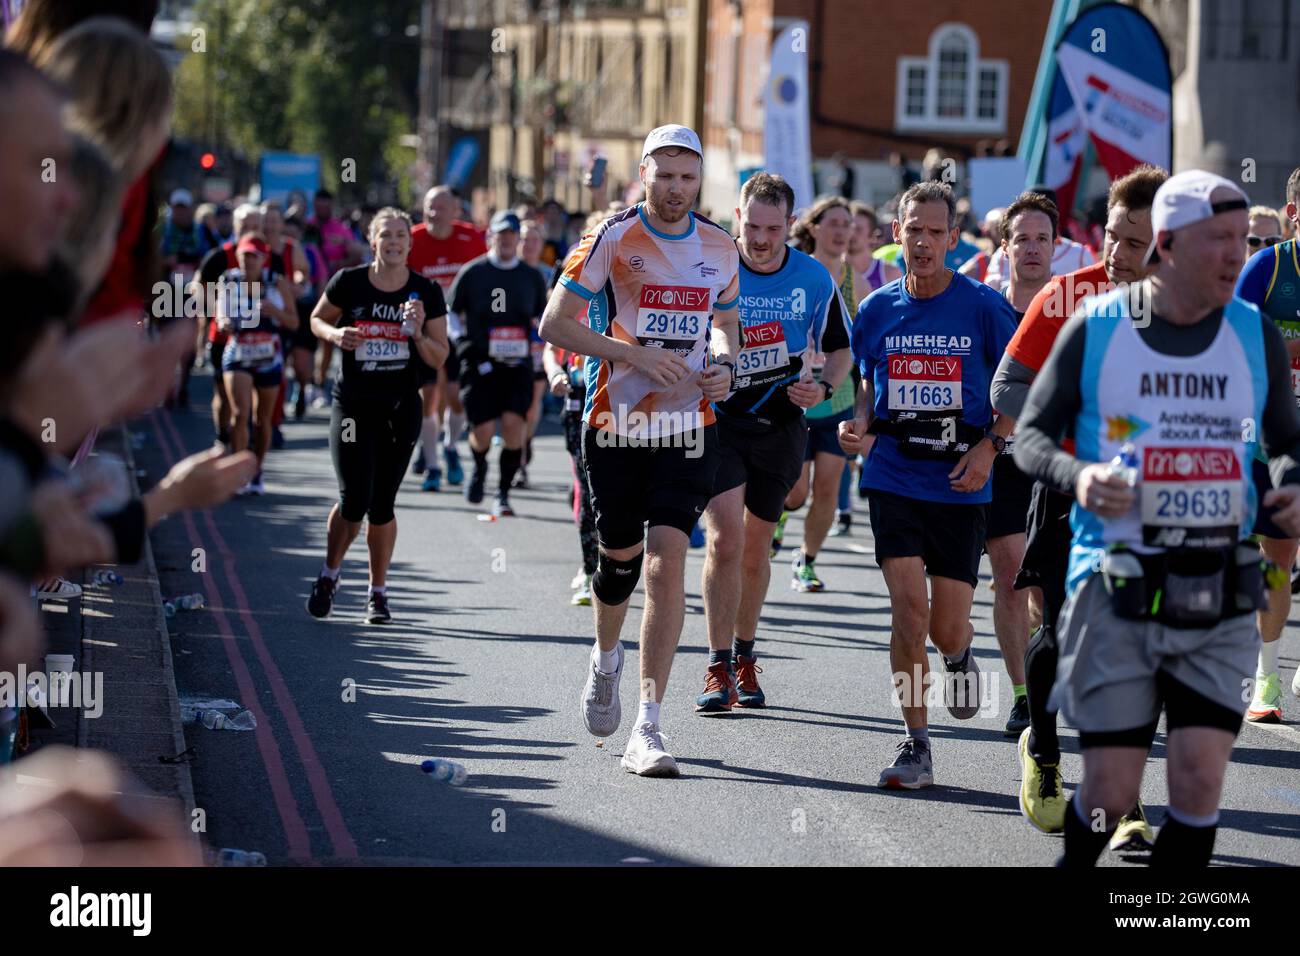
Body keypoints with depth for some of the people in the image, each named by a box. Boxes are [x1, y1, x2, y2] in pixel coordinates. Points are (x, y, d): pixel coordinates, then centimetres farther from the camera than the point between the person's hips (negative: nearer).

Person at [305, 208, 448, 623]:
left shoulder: (426, 293, 0)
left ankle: (378, 593, 20)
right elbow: (317, 320, 13)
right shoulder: (348, 282, -3)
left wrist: (418, 334, -16)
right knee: (354, 500, -11)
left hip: (401, 406, 1)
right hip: (353, 403, -1)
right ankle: (329, 574, 16)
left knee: (382, 504, 5)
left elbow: (439, 358, 3)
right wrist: (336, 334, -8)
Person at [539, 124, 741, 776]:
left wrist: (723, 367, 0)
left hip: (688, 428, 1)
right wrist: (635, 354, -17)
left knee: (667, 561, -12)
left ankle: (648, 728, -12)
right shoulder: (614, 239, -6)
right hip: (617, 423, -1)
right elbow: (554, 323, -8)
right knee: (620, 557, 10)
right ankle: (606, 658, 44)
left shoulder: (719, 249, 6)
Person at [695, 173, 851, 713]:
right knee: (725, 540, -15)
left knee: (755, 548, 13)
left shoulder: (814, 279, -3)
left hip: (780, 422, 3)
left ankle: (745, 659, 30)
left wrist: (823, 389, -10)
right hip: (717, 419, -2)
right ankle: (718, 669, -8)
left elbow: (840, 349, 9)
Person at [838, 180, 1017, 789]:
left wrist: (990, 446, -10)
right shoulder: (878, 309, 4)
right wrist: (859, 425, -4)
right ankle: (916, 747, 0)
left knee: (946, 629, 1)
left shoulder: (983, 306, -4)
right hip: (894, 479, 1)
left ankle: (958, 655, 40)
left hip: (960, 485, -1)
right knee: (909, 609, -12)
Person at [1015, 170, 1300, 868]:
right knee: (1109, 794, -1)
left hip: (1220, 600, 2)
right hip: (1116, 592, -2)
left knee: (1200, 783, -9)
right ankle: (1075, 863, 30)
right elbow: (1030, 436, 4)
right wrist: (1076, 476, -17)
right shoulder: (1095, 329, 0)